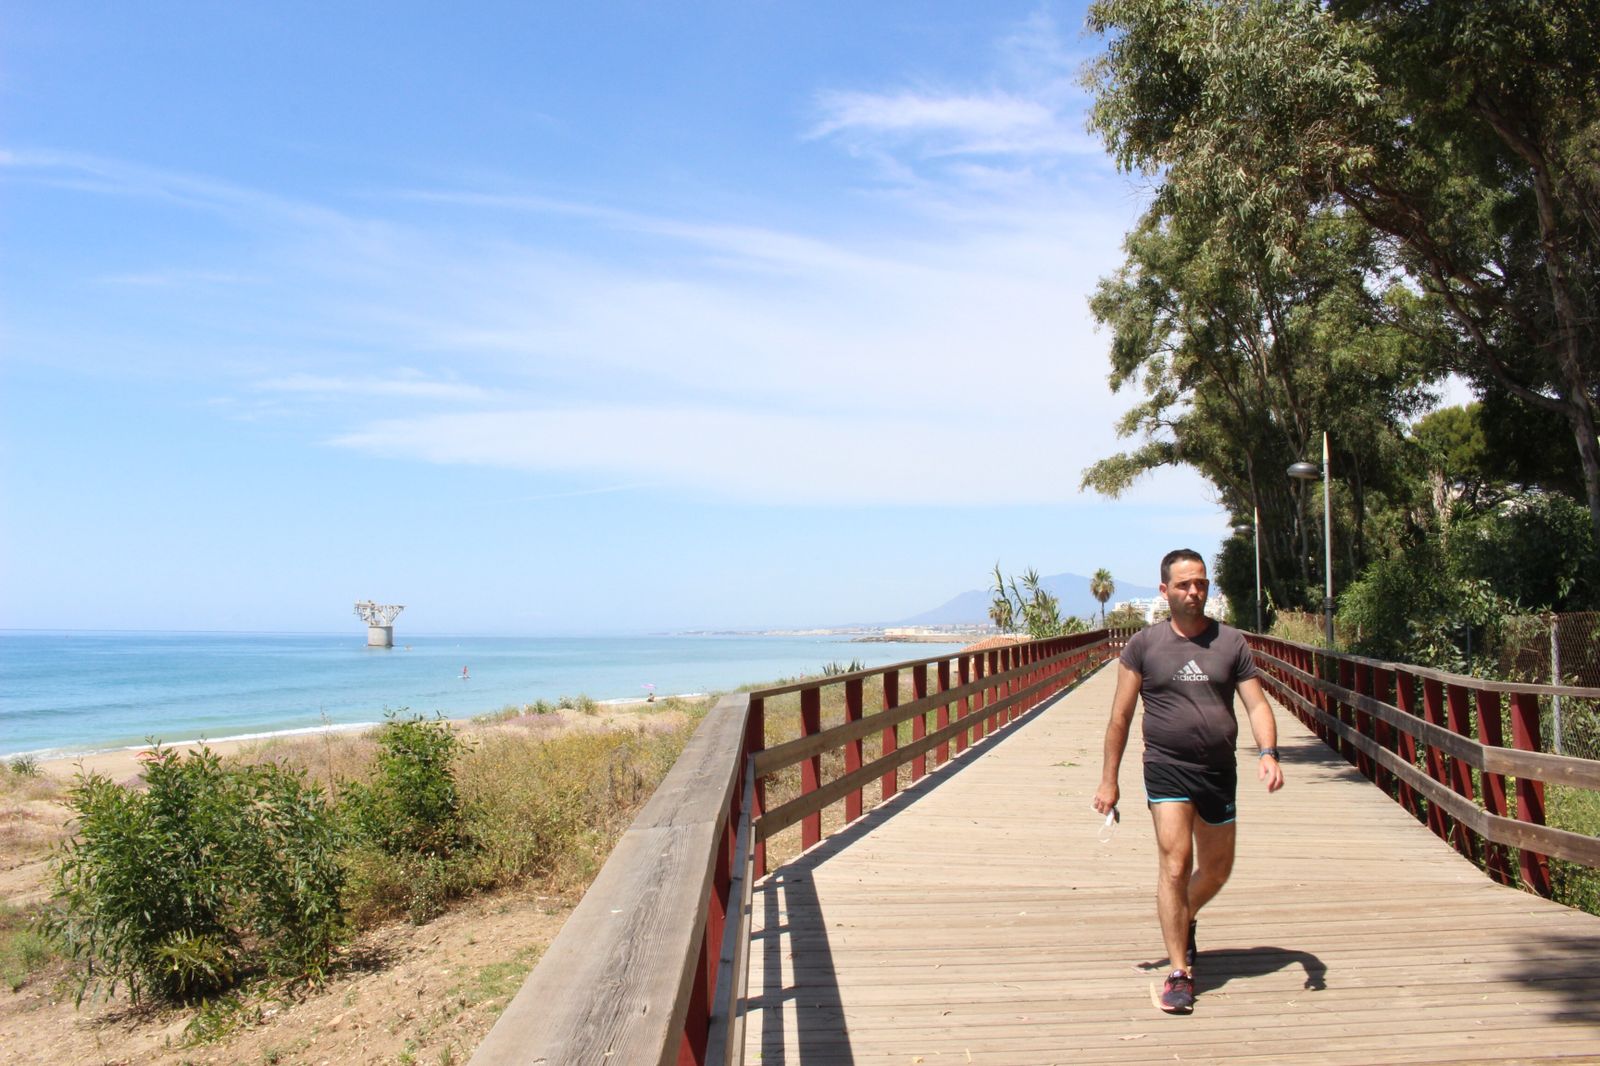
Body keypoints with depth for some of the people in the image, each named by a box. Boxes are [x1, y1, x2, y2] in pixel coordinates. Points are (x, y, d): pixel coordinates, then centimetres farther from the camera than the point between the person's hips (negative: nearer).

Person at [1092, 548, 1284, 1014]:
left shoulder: (1231, 642, 4)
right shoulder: (1144, 644, -1)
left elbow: (1257, 704, 2)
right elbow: (1120, 717, 3)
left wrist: (1268, 753, -17)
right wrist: (1108, 780, 2)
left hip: (1220, 771, 3)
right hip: (1167, 769, -3)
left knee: (1217, 869, 16)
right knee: (1175, 866, -12)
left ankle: (1184, 920, 46)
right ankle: (1180, 973, -1)